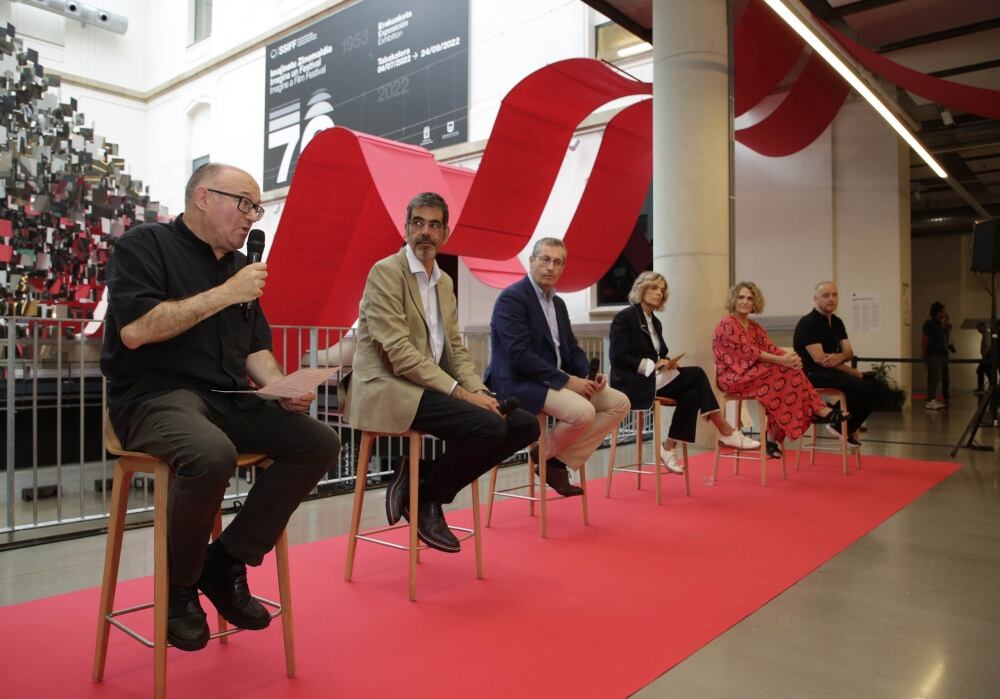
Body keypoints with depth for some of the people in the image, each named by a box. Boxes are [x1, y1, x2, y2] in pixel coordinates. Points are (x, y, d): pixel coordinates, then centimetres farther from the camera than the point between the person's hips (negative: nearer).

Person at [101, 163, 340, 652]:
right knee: (212, 453, -37)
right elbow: (135, 330, -18)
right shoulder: (145, 245, -2)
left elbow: (255, 348, 18)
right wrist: (225, 294, -14)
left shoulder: (238, 264, 17)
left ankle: (228, 562, -2)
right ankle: (180, 586, -7)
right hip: (154, 395, -7)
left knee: (319, 443, -11)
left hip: (226, 400, 7)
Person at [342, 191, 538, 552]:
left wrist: (479, 392, -4)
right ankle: (422, 495, -1)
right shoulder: (386, 272, -9)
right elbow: (399, 353, -18)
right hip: (390, 389, -8)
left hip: (433, 387, 8)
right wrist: (459, 392, -21)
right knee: (489, 426, -27)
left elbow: (456, 349, 15)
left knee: (524, 425, -3)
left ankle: (422, 480, 4)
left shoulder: (444, 282, 16)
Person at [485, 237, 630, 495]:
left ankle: (561, 460, -1)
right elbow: (519, 355, -22)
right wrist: (567, 380, -23)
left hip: (556, 380, 9)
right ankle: (546, 455, -1)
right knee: (583, 412, -31)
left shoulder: (558, 303, 16)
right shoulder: (512, 298, -12)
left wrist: (590, 375, -6)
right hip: (521, 382, -9)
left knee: (619, 403, 0)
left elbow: (572, 348, 16)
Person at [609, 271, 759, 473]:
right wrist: (652, 365, -19)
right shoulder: (624, 317, -7)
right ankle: (726, 432, -10)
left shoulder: (655, 322, 17)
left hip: (652, 379, 8)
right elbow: (617, 358, -16)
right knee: (696, 374, -17)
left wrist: (667, 362, -6)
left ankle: (670, 446, -13)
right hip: (633, 383, -8)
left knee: (691, 394, -20)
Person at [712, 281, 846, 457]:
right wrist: (781, 360, -26)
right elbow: (748, 352, -19)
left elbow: (770, 348, 3)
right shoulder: (727, 325, -10)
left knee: (790, 371, -17)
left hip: (752, 373, 8)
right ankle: (816, 411, -14)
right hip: (733, 377, -7)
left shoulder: (754, 326, 16)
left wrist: (789, 356, -19)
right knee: (781, 374, -25)